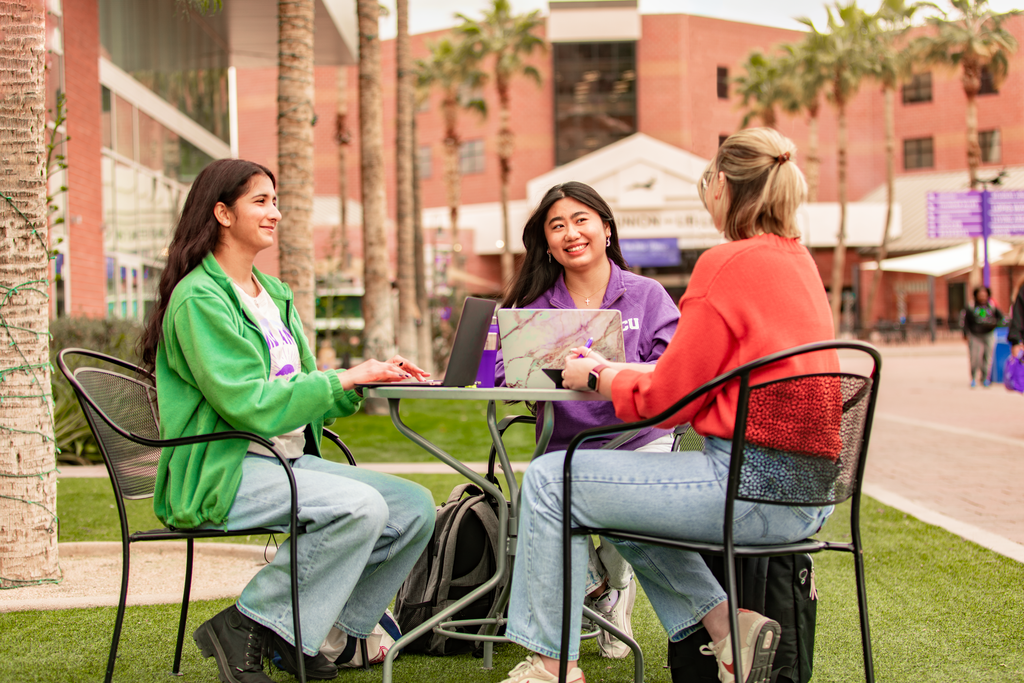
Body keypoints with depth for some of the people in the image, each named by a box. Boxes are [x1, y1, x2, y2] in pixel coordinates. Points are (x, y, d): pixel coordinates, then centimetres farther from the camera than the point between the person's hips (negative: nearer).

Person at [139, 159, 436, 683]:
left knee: (415, 507, -6)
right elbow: (251, 406, -21)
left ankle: (316, 633, 6)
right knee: (361, 506, -29)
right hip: (221, 475, -9)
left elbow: (305, 392, 18)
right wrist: (345, 379, -16)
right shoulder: (199, 299, -12)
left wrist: (370, 377, 1)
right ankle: (244, 627, -15)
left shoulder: (274, 294, 17)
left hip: (288, 462, 9)